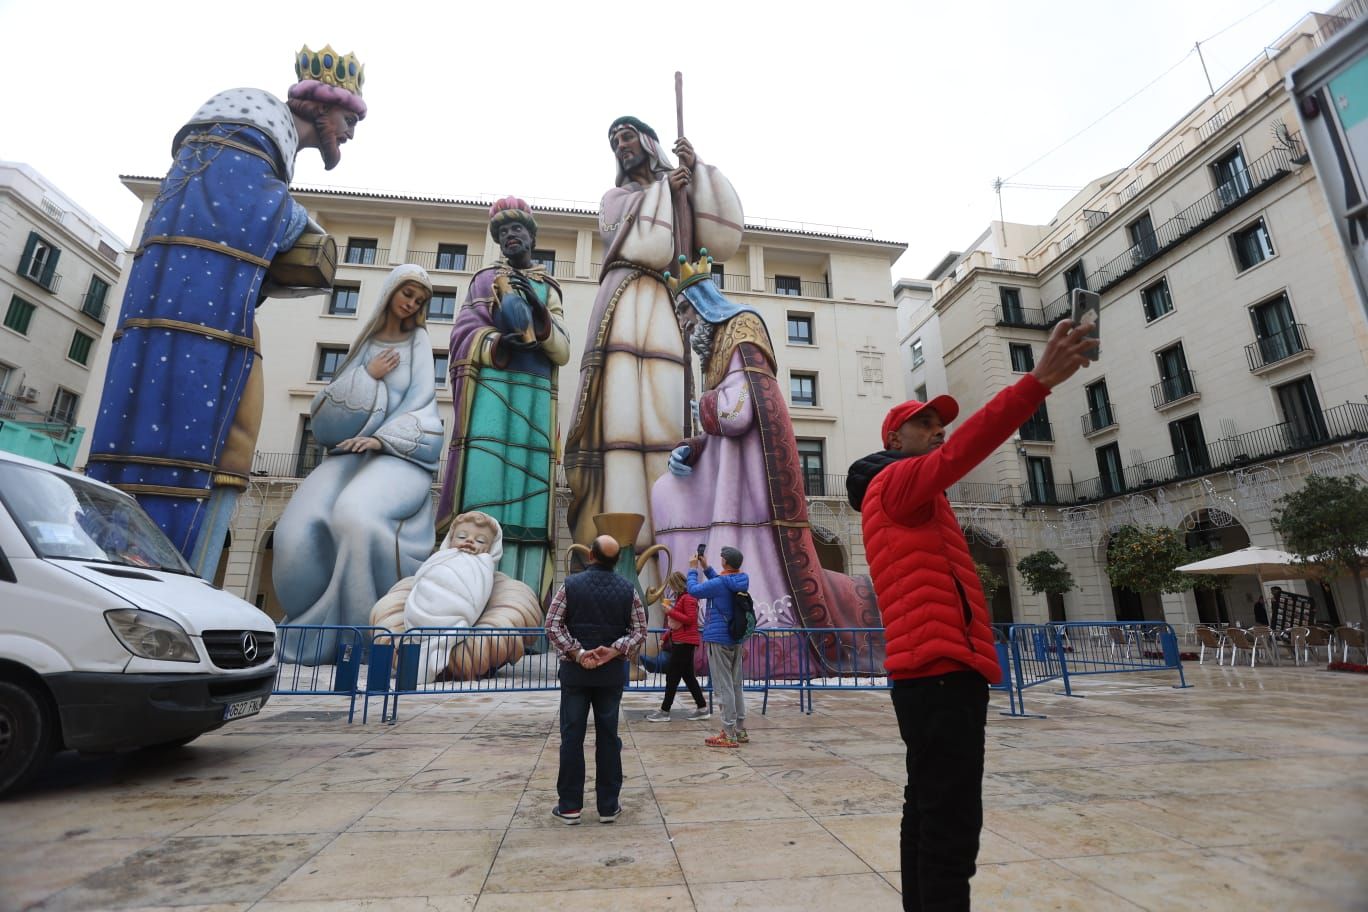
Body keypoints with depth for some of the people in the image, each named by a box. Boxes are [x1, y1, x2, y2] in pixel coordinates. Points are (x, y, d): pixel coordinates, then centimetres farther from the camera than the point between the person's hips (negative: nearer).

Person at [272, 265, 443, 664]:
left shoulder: (418, 340, 11)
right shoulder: (366, 341, 19)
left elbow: (421, 402, -1)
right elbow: (324, 406, 13)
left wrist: (383, 437, -16)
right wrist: (366, 375, -2)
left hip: (400, 453, -4)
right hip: (353, 450, 4)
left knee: (356, 515, -35)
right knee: (299, 529, -22)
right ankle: (315, 633, -7)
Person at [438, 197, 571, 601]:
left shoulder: (548, 290, 24)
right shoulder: (485, 279, 19)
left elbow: (563, 352, 10)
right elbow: (464, 336, 5)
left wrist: (539, 314, -8)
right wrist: (500, 344, -15)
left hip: (535, 397, 2)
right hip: (491, 391, -2)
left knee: (529, 496, -8)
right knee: (484, 499, -13)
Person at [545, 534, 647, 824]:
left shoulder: (571, 584, -5)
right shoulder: (627, 589, -1)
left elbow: (553, 625, -10)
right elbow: (640, 631, -3)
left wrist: (578, 653, -11)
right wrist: (614, 651, -11)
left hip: (575, 671, -1)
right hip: (612, 673, 1)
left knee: (572, 736, 8)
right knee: (608, 738, 9)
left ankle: (569, 806, 15)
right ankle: (608, 806, 16)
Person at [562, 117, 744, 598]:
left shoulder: (684, 192, 26)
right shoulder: (615, 198, 24)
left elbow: (724, 240, 5)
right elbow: (645, 248, 1)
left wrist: (699, 170, 6)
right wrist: (665, 190, 11)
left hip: (670, 318, 1)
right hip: (626, 315, 0)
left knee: (665, 426, -12)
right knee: (623, 423, -16)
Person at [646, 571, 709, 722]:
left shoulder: (688, 598, -13)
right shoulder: (680, 597, 16)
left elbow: (691, 619, -20)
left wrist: (670, 612, -19)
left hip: (685, 642, -10)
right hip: (679, 641, 10)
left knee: (672, 675, -4)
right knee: (688, 676, 12)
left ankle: (664, 711, 3)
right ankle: (702, 708, 17)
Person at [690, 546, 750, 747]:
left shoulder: (719, 584, -19)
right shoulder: (742, 582, 3)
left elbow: (693, 590, -7)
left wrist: (693, 569, 5)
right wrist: (705, 567, 21)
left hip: (718, 639, -8)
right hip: (736, 639, 8)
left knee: (723, 687, -3)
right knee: (737, 685, 14)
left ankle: (729, 735, 0)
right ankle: (740, 730, 21)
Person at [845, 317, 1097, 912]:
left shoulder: (910, 504, 26)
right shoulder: (894, 483, -4)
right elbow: (960, 453, -22)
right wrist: (1038, 381, -28)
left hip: (932, 670, 10)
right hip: (940, 669, -10)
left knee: (928, 813, 14)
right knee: (950, 823, -10)